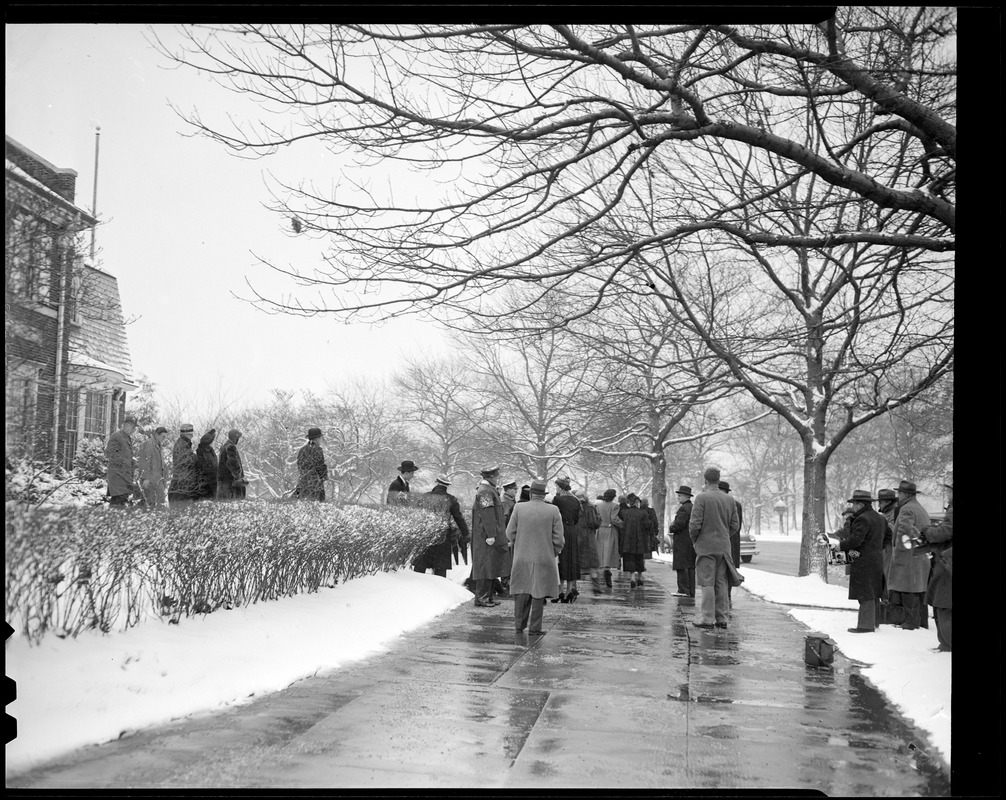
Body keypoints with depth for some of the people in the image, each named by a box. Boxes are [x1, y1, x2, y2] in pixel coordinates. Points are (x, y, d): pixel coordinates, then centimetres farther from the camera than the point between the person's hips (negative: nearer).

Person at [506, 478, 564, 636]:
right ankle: (534, 628, 8)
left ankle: (519, 624, 20)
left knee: (522, 592, 15)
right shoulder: (553, 510, -10)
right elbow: (558, 538, -7)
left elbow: (510, 533, -2)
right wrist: (554, 553, 10)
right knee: (538, 593, 7)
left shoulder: (519, 508, -8)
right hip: (544, 558, -1)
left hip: (522, 558, 1)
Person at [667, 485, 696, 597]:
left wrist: (671, 529, -4)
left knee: (682, 567, -7)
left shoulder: (683, 508, -14)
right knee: (690, 567, 10)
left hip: (682, 542, -9)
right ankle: (691, 592, 12)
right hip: (692, 541, 9)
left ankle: (684, 590, -9)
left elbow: (679, 524, -22)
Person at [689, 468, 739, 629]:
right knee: (721, 583, 10)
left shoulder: (702, 497, -10)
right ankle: (722, 618, 13)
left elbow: (694, 523, -14)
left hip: (706, 546, -5)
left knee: (707, 583, -2)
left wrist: (694, 539, 3)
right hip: (724, 547, 5)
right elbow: (735, 525, 8)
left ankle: (708, 618, -2)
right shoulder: (729, 500, 7)